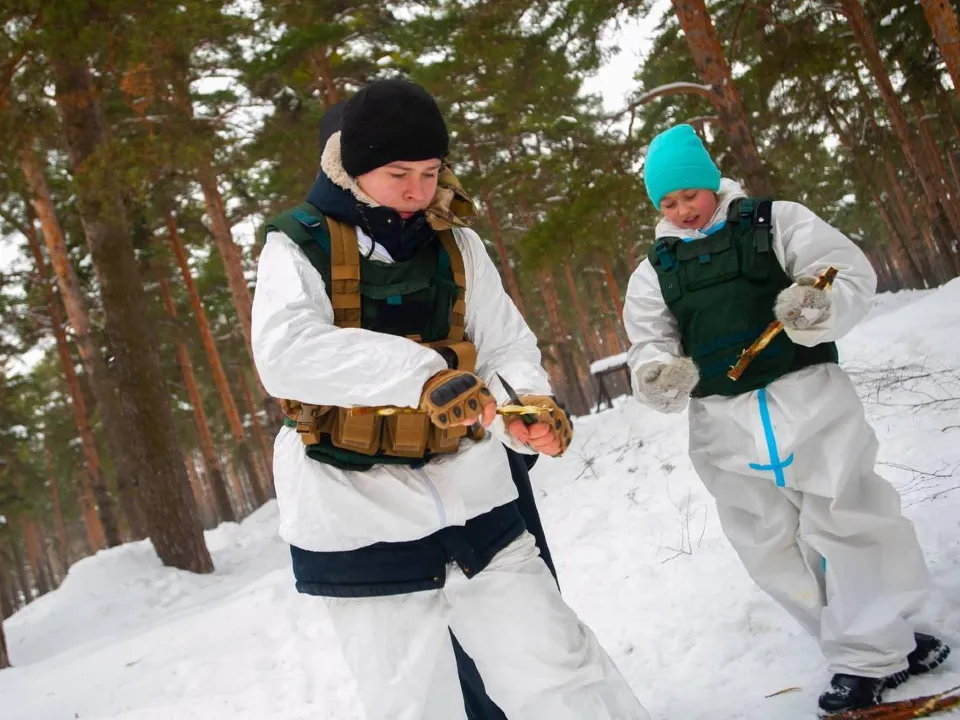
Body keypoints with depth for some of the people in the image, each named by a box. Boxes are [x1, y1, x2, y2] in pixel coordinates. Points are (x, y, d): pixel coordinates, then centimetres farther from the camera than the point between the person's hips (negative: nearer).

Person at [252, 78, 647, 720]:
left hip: (472, 497, 3)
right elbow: (285, 352, -26)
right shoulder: (301, 246, -8)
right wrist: (421, 373, -38)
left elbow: (506, 347, 4)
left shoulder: (455, 244, 5)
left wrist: (529, 405, -20)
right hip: (360, 521, -3)